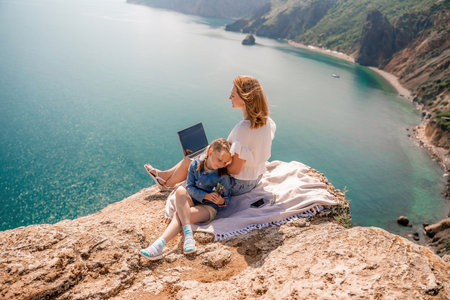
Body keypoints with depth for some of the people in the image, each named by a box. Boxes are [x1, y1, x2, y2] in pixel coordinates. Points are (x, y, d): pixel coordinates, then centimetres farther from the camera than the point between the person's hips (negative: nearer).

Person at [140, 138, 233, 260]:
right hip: (191, 201, 3)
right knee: (180, 190, -32)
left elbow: (227, 199, 2)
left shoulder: (223, 176, -7)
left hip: (209, 208, -3)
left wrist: (222, 201, -22)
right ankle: (188, 233, -38)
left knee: (178, 215, -30)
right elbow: (189, 187, -1)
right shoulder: (195, 164, -1)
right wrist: (205, 195, -17)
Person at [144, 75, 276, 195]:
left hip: (238, 185, -8)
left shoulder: (243, 128, -33)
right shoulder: (267, 121, -7)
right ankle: (165, 174, 42)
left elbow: (235, 169, -29)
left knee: (187, 161, 11)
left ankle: (167, 184, 43)